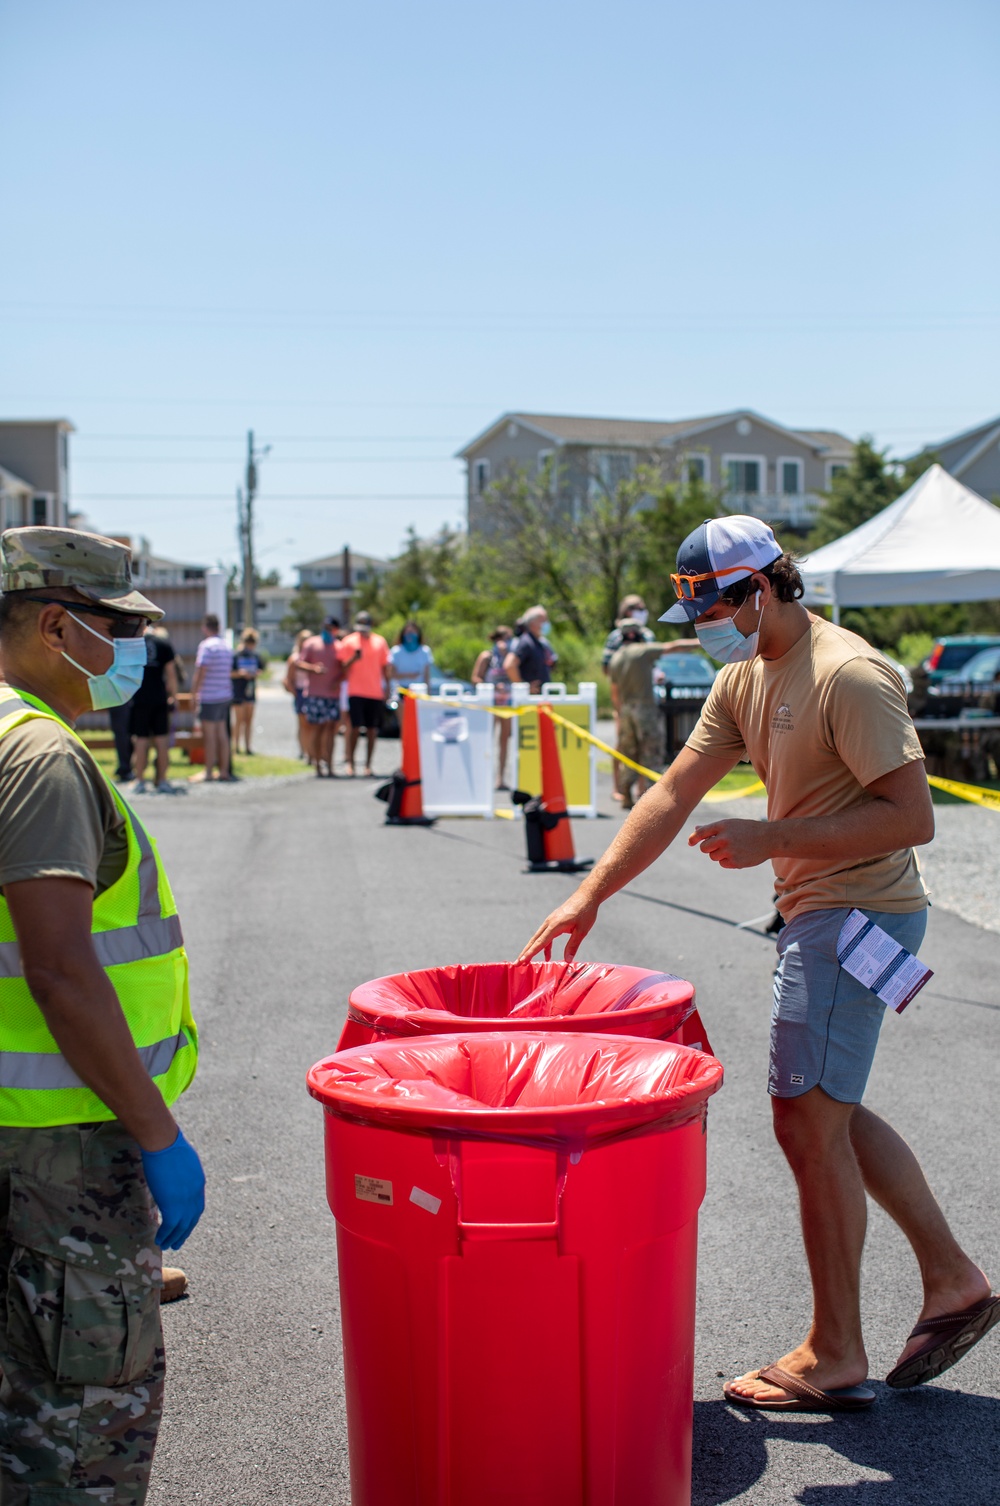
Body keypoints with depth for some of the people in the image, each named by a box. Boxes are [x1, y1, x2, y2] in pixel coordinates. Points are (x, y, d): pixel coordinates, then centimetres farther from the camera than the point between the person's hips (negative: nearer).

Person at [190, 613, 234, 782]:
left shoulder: (206, 645, -12)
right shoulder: (227, 646, 13)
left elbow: (200, 672, -16)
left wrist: (193, 693, -10)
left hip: (209, 697, -8)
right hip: (225, 696, 8)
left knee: (209, 735, -4)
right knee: (222, 734, 11)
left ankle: (208, 772, -2)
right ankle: (224, 770, 13)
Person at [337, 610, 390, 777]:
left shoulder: (380, 642, 9)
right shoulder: (349, 642, 3)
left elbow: (385, 667, 14)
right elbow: (343, 666, 3)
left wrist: (387, 688, 9)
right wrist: (354, 659, -16)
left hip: (375, 693, 2)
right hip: (355, 692, -2)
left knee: (372, 729, 2)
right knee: (355, 727, -9)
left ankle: (368, 765, 6)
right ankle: (350, 762, 3)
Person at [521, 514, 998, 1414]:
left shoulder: (849, 675, -19)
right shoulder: (745, 679, 10)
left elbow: (912, 816, -23)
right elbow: (673, 793, 9)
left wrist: (770, 840, -24)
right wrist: (590, 895, 3)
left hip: (857, 913, -10)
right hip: (817, 911, 10)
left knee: (809, 1118, -5)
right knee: (826, 1111, 16)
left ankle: (836, 1358, 8)